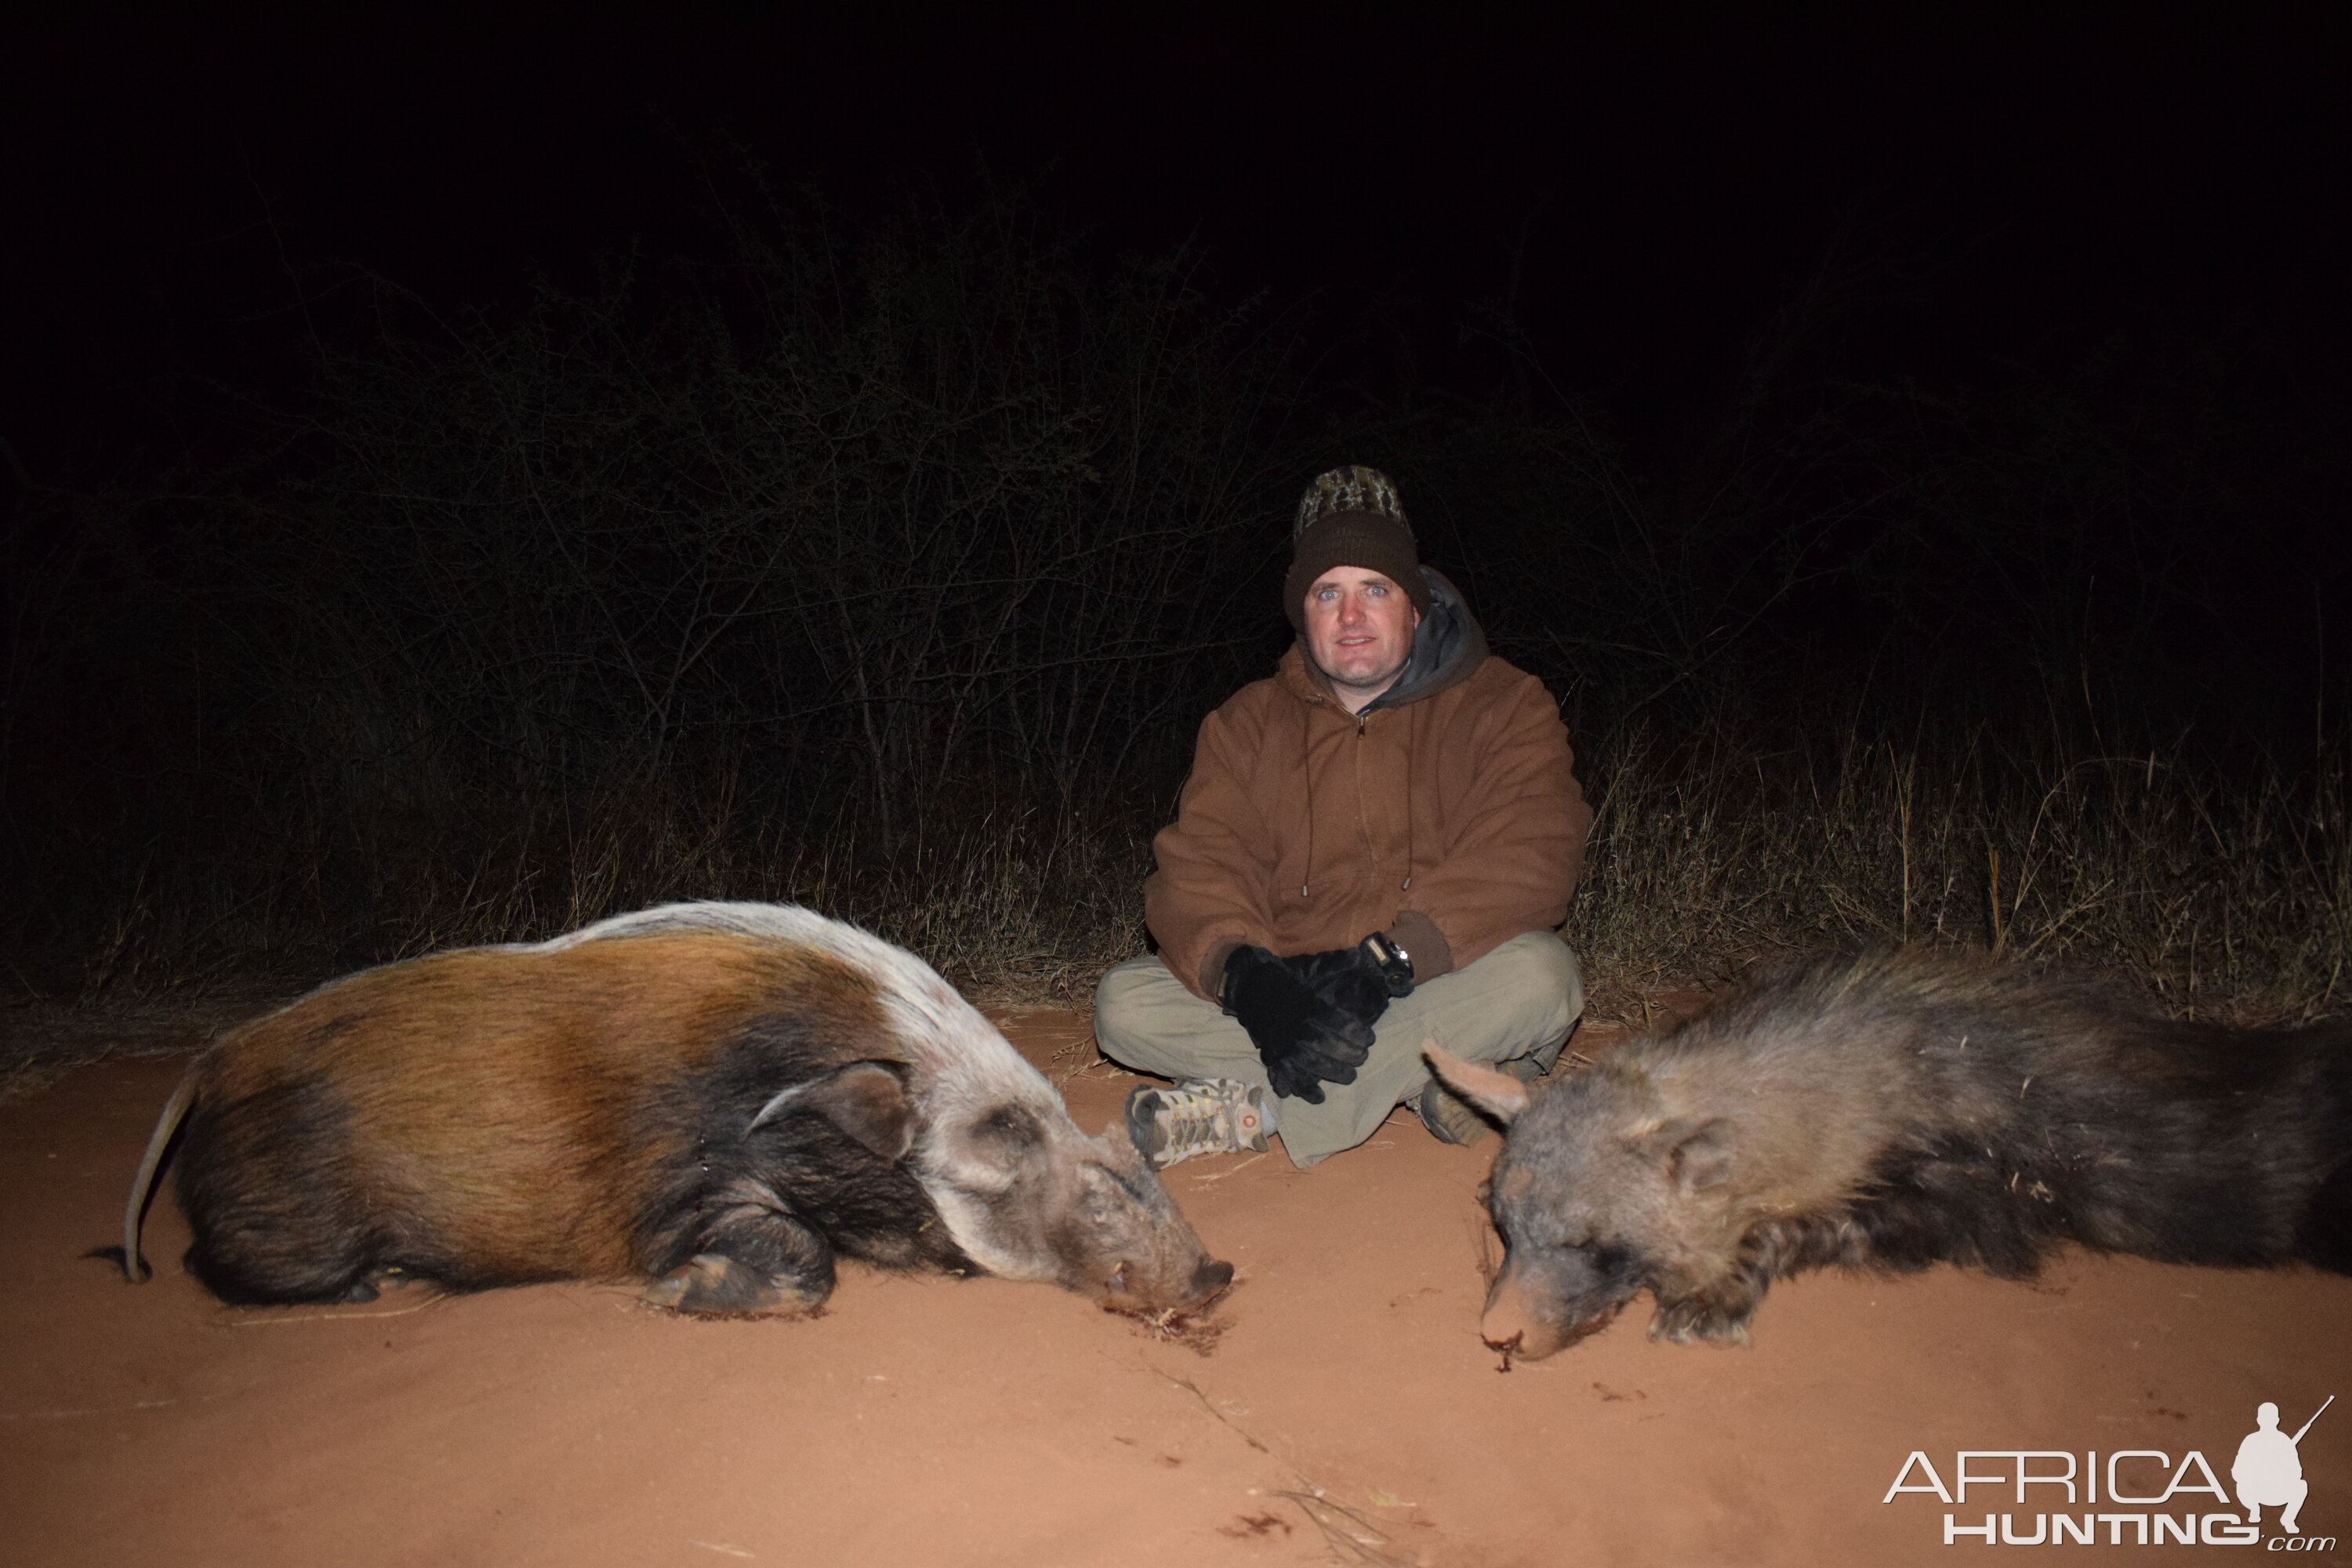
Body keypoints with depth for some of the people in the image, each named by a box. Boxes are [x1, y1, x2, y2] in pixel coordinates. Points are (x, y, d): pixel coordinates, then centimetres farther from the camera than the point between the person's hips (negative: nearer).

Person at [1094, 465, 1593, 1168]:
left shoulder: (1503, 706, 0)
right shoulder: (1247, 723, 7)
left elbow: (1527, 859, -16)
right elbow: (1197, 866, -6)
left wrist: (1387, 959, -29)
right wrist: (1244, 972, -28)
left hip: (1439, 985, -2)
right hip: (1287, 989, 2)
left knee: (1538, 972, -34)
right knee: (1124, 1004, -19)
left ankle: (1260, 1108, -27)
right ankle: (1428, 1074, -23)